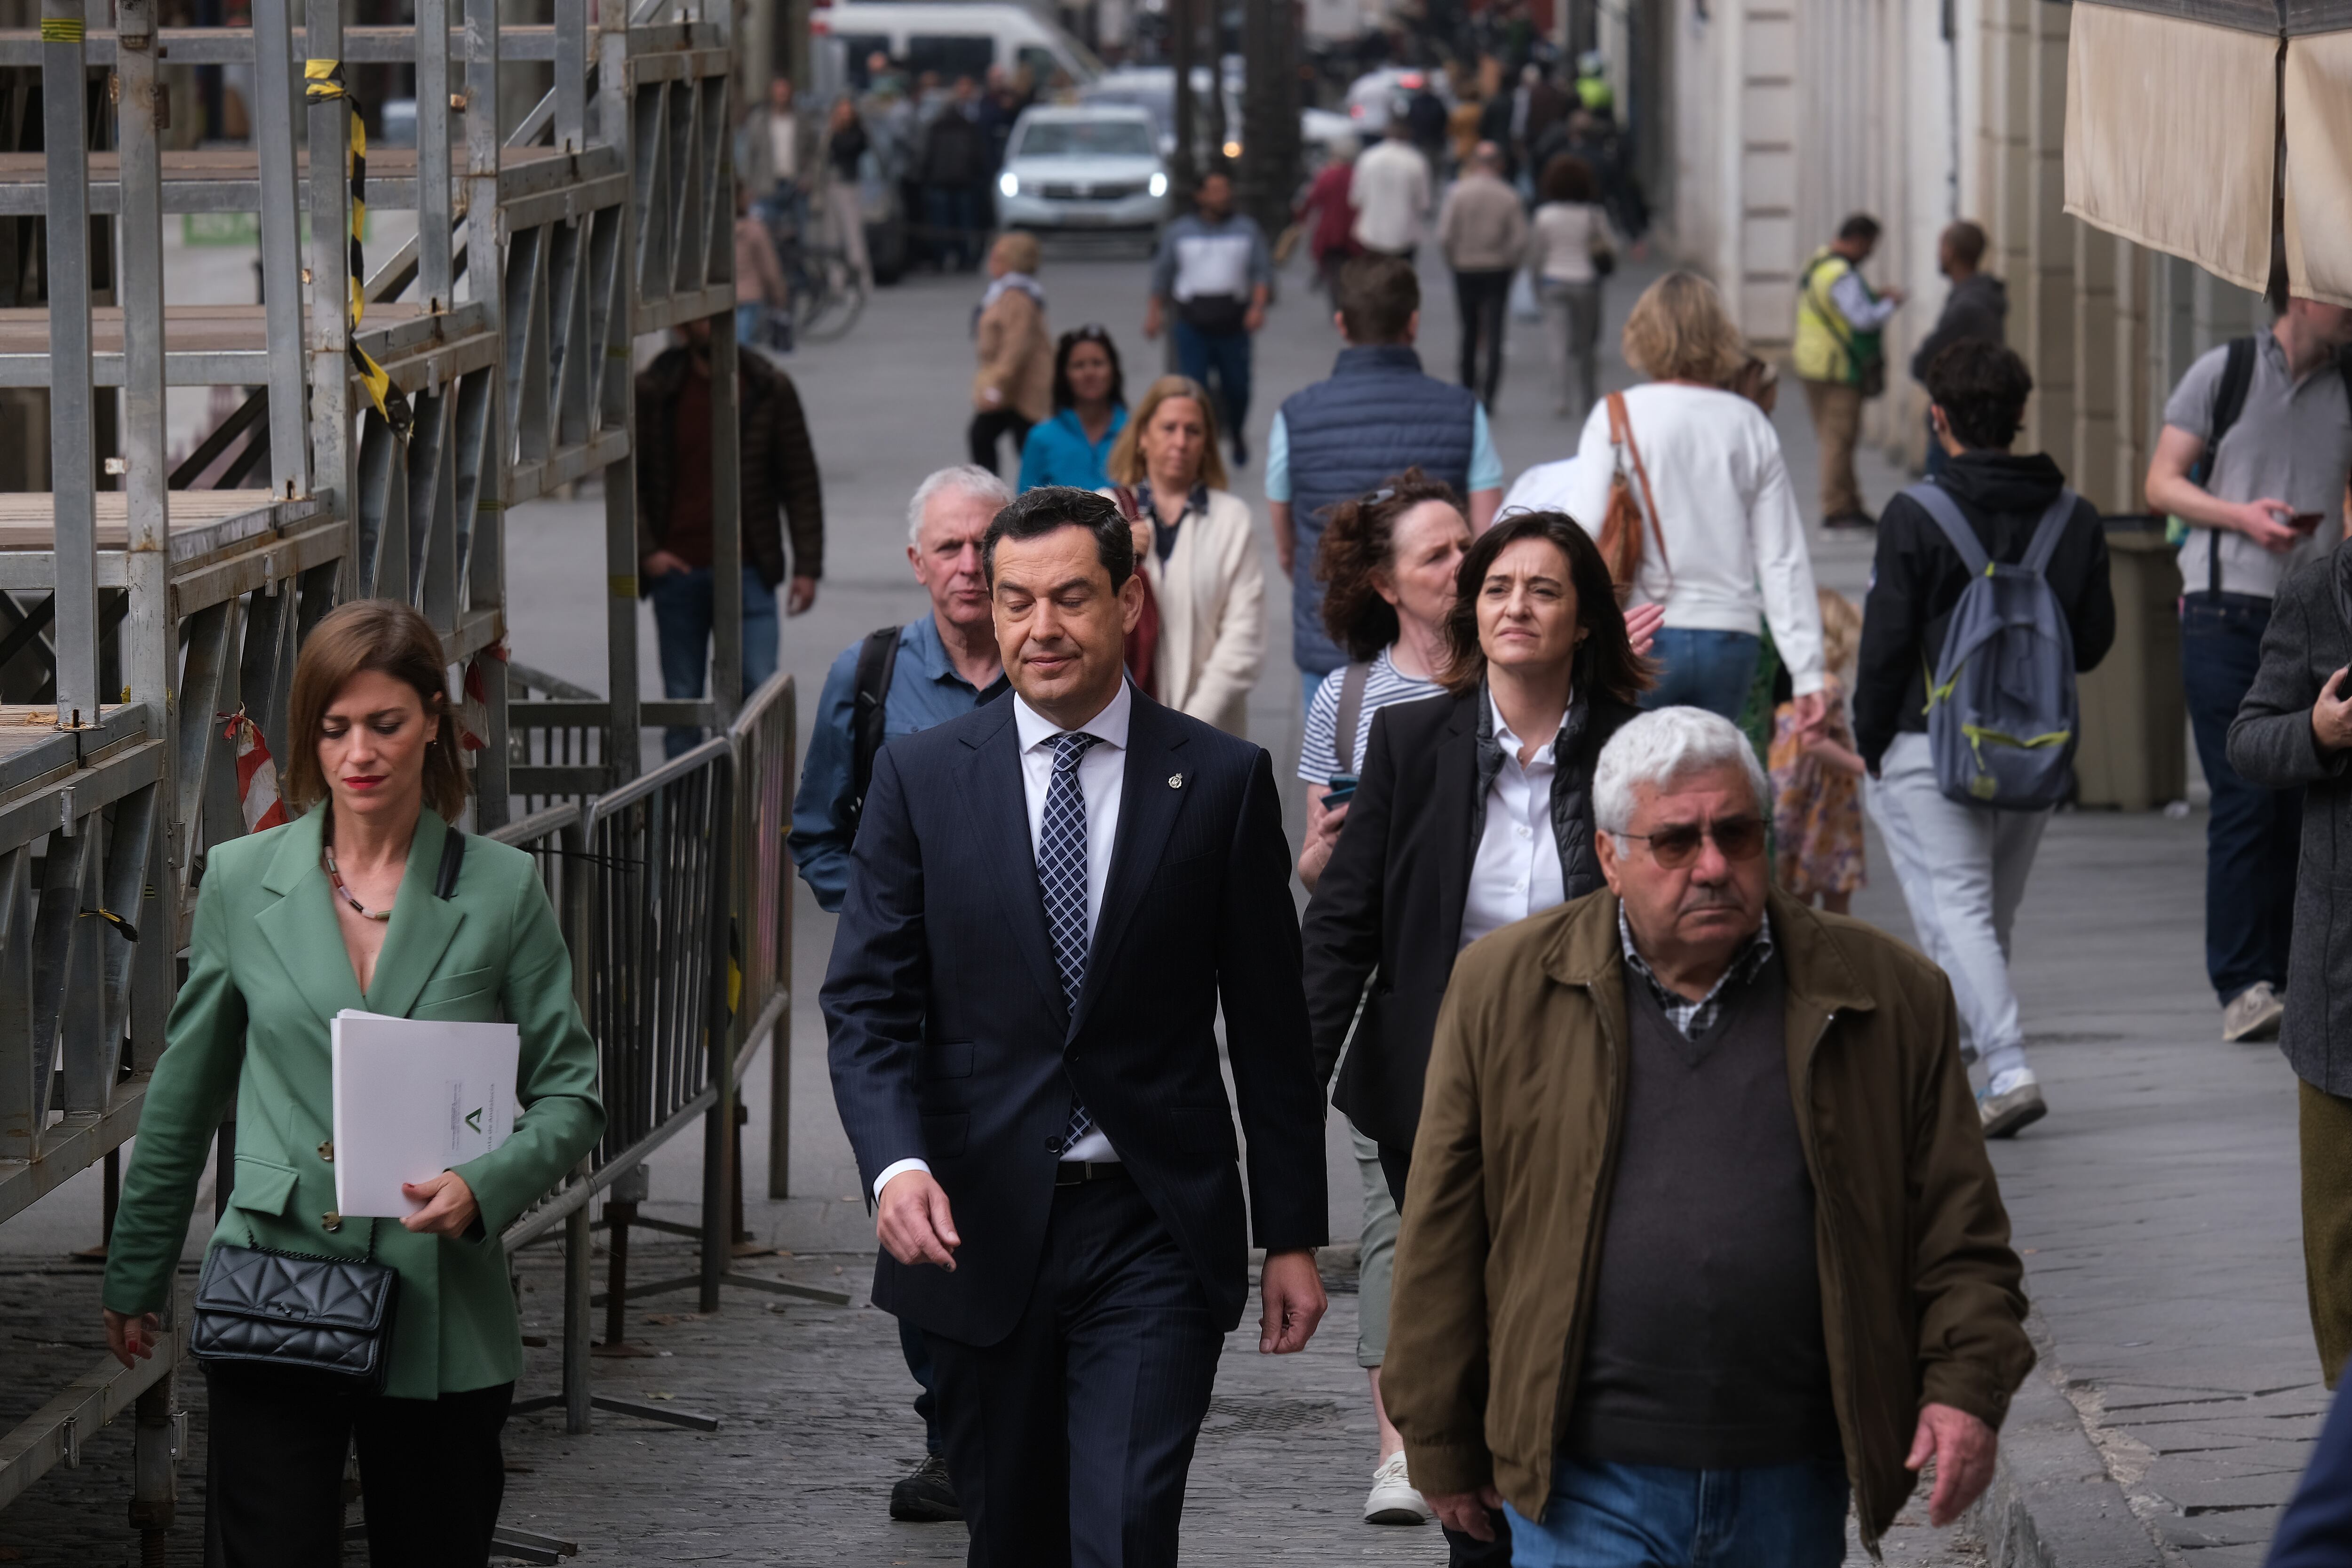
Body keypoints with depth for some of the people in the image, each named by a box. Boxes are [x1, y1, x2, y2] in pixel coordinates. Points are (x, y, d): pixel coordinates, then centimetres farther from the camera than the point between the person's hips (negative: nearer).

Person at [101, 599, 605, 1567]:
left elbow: (570, 1094, 4)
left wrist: (484, 1188, -16)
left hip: (440, 1320, 0)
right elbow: (184, 1096, 14)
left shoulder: (502, 891, 1)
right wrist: (134, 1277, 20)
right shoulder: (242, 880, 5)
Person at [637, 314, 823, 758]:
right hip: (677, 570, 1)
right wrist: (646, 551, -5)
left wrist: (807, 567, 0)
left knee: (758, 693, -7)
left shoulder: (770, 389, 2)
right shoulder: (652, 392, 0)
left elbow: (801, 481, 5)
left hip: (748, 571, -1)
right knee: (682, 701, 6)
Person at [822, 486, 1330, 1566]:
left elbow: (1269, 1023, 5)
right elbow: (867, 1001, 1)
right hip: (980, 1231, 2)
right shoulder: (921, 778, 3)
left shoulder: (1221, 781, 1)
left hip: (1154, 1233, -2)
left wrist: (1292, 1234, 5)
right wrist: (896, 1163, -17)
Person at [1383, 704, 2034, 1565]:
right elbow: (1443, 1239, 5)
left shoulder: (1890, 997, 4)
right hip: (1588, 1492, -2)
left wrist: (1966, 1391, -7)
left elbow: (1960, 1233, 7)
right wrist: (1443, 1448, 5)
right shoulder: (1504, 989, 1)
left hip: (1793, 1493, 2)